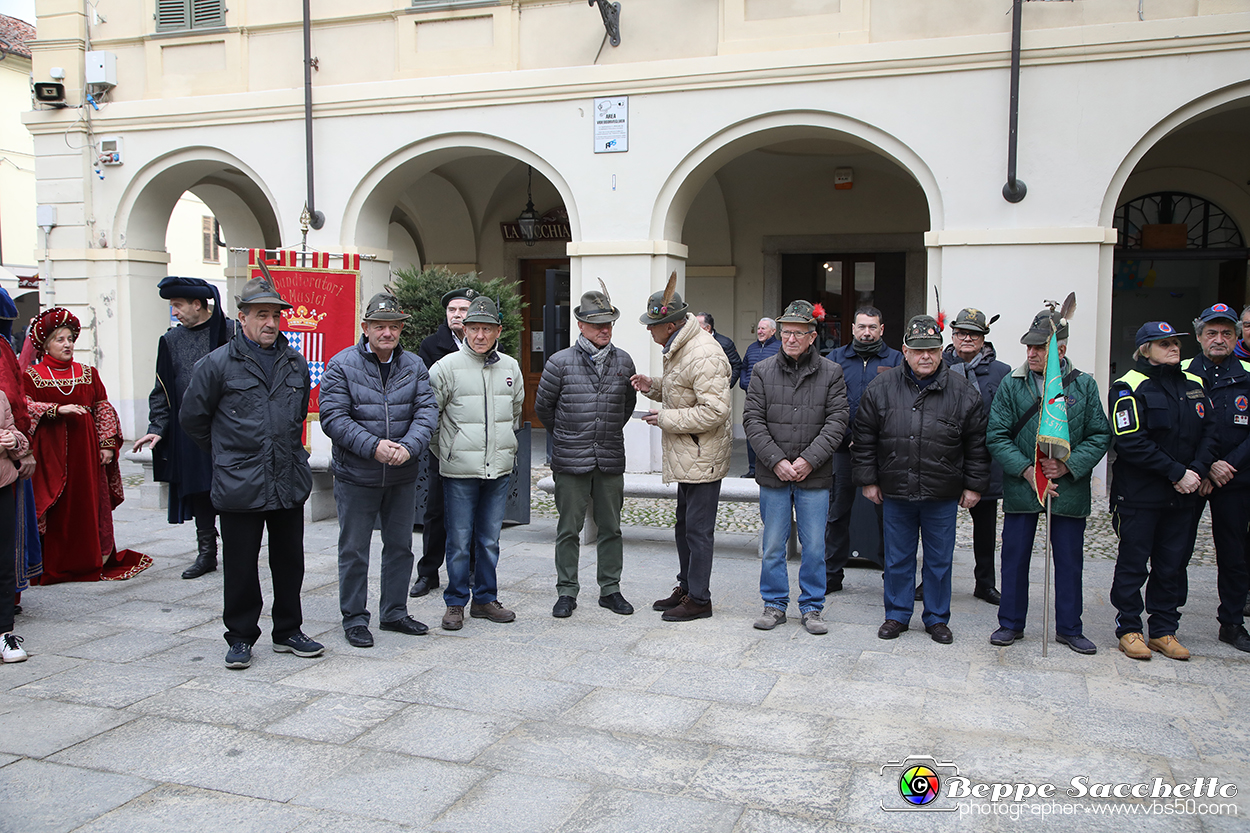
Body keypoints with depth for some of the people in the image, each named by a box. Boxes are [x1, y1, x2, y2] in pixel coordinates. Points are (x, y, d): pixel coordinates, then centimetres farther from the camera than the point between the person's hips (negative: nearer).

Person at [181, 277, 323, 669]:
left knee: (290, 562, 12)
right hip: (239, 486, -4)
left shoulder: (296, 363, 9)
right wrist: (227, 452, 11)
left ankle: (288, 631, 25)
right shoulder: (218, 364, -5)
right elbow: (192, 418, 4)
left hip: (290, 482, 4)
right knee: (240, 567, 5)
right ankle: (240, 637, 19)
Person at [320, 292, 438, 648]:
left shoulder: (414, 366, 4)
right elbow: (333, 417, -13)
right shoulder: (342, 365, -7)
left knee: (400, 546, 14)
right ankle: (354, 618, 19)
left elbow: (426, 411, -4)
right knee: (354, 550, 5)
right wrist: (373, 447, -23)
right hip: (356, 476, -4)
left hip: (403, 477, 4)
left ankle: (394, 612, 28)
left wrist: (408, 447, -22)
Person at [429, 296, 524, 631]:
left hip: (499, 468, 4)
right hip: (460, 469, -4)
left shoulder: (510, 367, 8)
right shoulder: (447, 366, -6)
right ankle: (455, 603, 14)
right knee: (459, 540, 2)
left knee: (490, 539, 11)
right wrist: (446, 448, 5)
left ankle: (485, 599, 23)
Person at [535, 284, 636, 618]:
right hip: (571, 463, -2)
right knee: (569, 529, 4)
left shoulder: (623, 362, 6)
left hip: (611, 461, 3)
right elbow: (543, 407, 7)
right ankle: (566, 593, 15)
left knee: (610, 528, 9)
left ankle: (610, 589, 21)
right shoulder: (560, 363, -3)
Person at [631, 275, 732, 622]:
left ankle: (699, 599, 9)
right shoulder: (678, 347, 11)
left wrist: (665, 419, -20)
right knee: (684, 524, 19)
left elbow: (715, 410, -28)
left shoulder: (703, 355, -23)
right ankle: (685, 587, 33)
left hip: (703, 457, -11)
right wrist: (654, 386, 6)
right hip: (687, 455, 11)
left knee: (698, 529, -2)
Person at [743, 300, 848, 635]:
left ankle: (812, 608, 19)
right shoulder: (763, 371, 3)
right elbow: (753, 420, -1)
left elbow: (836, 421, -4)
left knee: (814, 546, 5)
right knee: (773, 545, 8)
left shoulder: (831, 373, 2)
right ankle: (775, 604, 22)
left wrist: (808, 460, -14)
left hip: (814, 477, 0)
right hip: (772, 475, 1)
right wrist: (777, 461, -11)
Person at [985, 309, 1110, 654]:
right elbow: (996, 436, -3)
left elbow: (1100, 435, 1)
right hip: (1021, 487, 0)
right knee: (1015, 557, 8)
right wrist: (1026, 470, -14)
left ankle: (1069, 628, 25)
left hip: (1069, 489, 0)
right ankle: (1011, 623, 23)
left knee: (1069, 560, 10)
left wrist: (1068, 465, -14)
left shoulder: (1084, 385, 0)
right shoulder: (1011, 385, -2)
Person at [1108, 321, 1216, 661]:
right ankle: (1128, 629, 15)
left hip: (1181, 494, 6)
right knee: (1133, 564, 3)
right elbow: (1131, 443, -17)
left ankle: (1164, 631, 22)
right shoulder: (1130, 387, -9)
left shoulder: (1193, 385, 11)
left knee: (1172, 565, 11)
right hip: (1138, 495, -6)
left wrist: (1197, 470, -7)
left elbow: (1208, 431, 10)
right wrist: (1177, 473, -17)